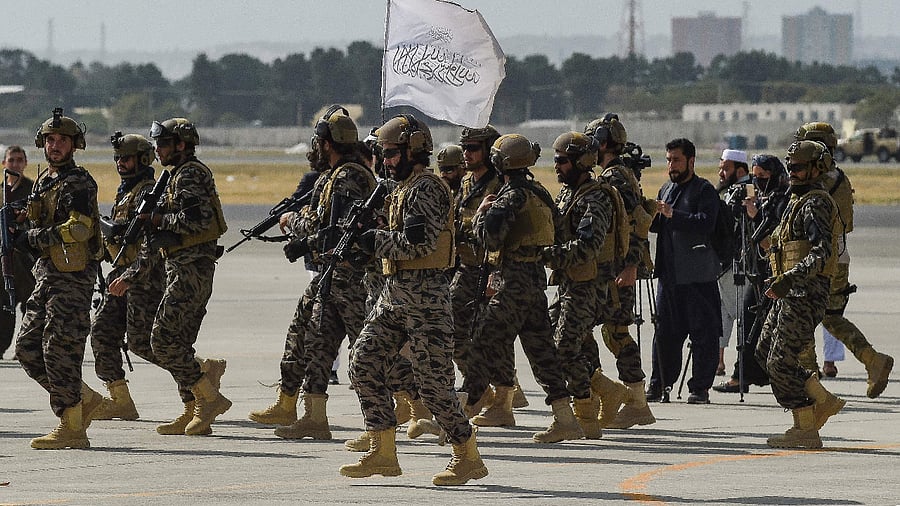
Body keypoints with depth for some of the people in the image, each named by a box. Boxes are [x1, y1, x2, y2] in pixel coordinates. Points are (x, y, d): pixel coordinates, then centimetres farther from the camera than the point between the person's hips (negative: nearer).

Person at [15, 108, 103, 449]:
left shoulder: (78, 182, -10)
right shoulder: (43, 183, 19)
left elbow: (80, 227, -22)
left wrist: (38, 236, -14)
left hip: (72, 277, -9)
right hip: (47, 276, 10)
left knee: (60, 350, -10)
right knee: (28, 348, 8)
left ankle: (71, 429, -5)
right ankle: (84, 399, 18)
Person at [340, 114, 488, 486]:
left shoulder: (425, 188, -12)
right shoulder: (404, 189, 19)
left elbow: (418, 241, -23)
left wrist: (377, 241, -12)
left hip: (423, 294, -10)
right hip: (394, 292, 11)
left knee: (432, 380, -8)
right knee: (365, 364, 5)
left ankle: (468, 458, 0)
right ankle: (382, 454, 8)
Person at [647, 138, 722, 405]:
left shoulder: (704, 190, -5)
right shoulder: (666, 189, 19)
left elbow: (706, 223, -19)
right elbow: (658, 226, 19)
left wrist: (673, 215, -25)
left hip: (698, 275, -7)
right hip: (668, 273, 7)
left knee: (702, 332, -3)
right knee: (665, 331, 11)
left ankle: (700, 387, 0)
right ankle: (660, 383, 19)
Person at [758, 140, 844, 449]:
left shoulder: (815, 204, -14)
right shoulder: (800, 200, 18)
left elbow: (821, 252, -26)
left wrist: (790, 279, -34)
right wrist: (781, 279, 29)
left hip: (805, 295, -10)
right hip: (792, 294, 10)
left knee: (781, 362, -9)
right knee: (765, 352, 11)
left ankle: (806, 429, -4)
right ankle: (823, 400, 15)